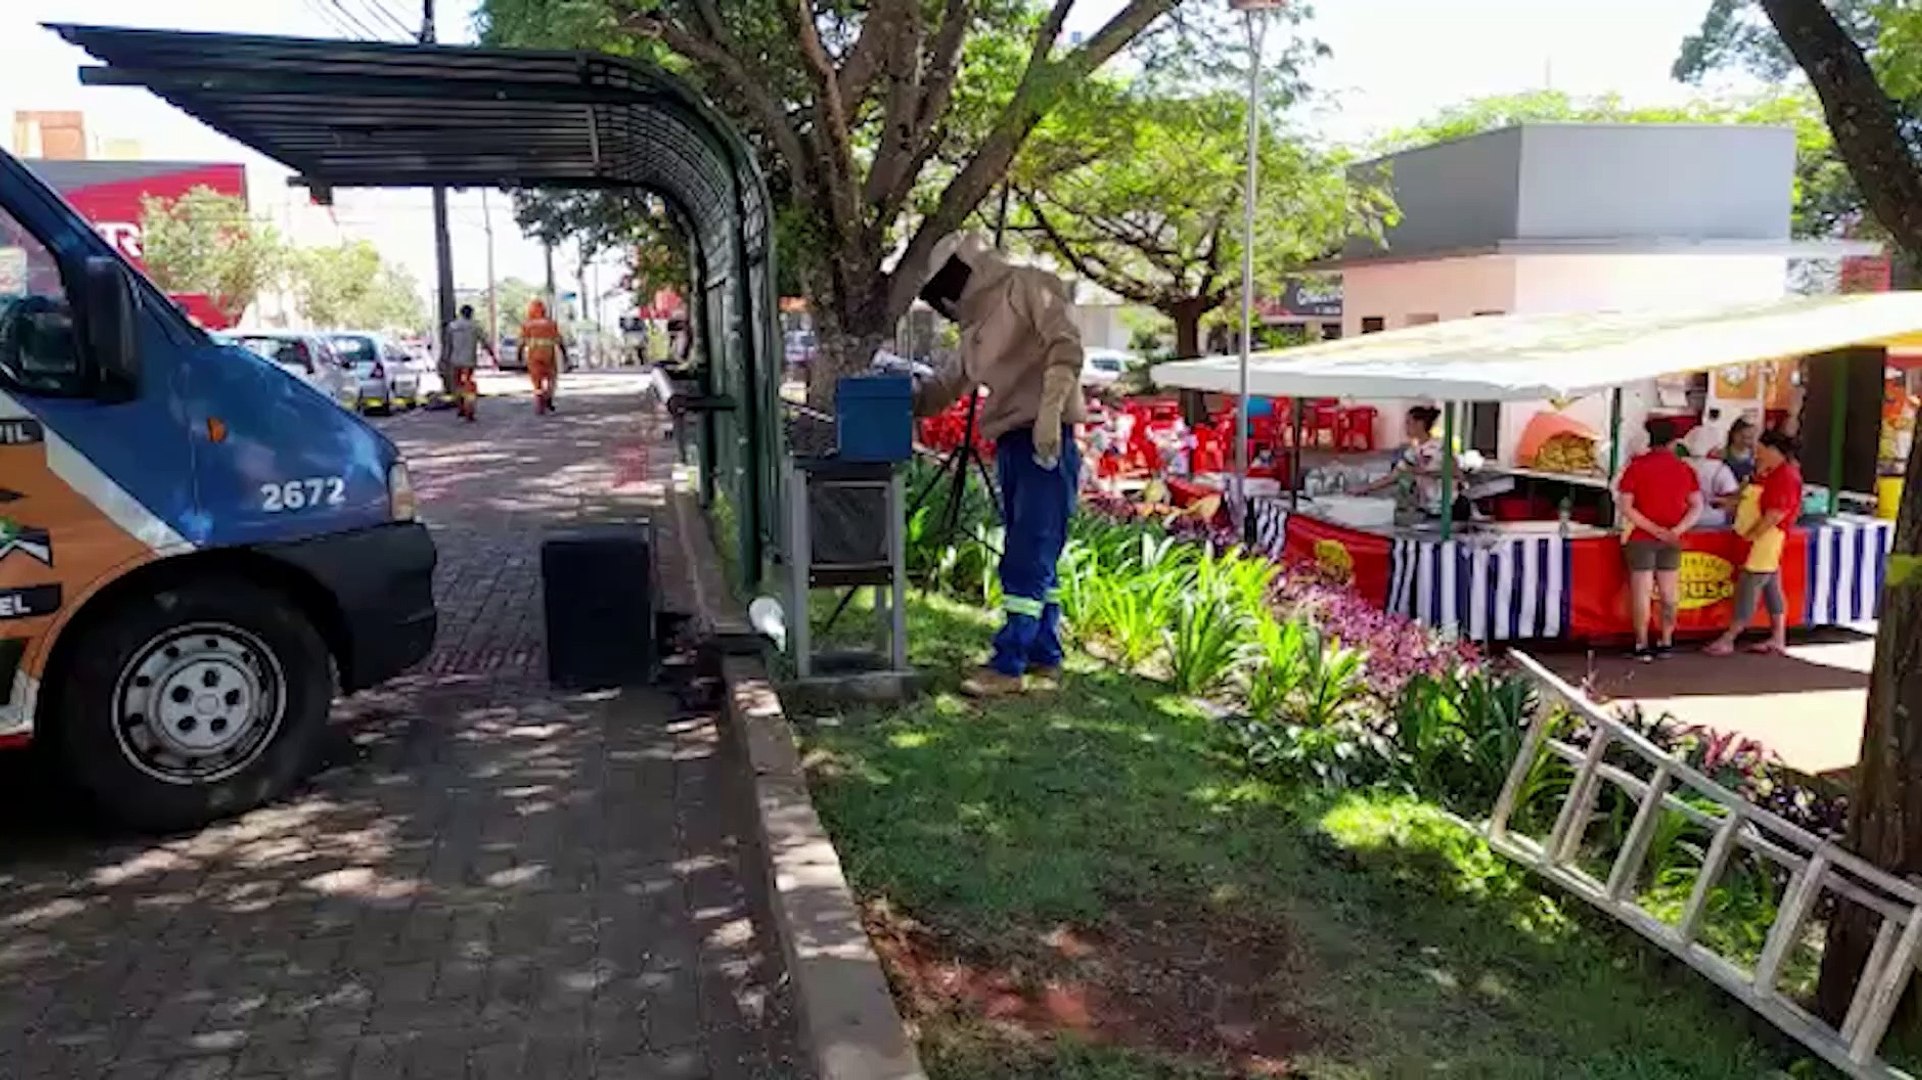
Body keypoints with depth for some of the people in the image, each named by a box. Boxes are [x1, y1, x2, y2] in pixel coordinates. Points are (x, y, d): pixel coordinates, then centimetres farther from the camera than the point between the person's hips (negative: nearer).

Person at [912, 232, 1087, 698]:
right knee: (1032, 560, 12)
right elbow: (949, 384, 25)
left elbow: (1066, 345, -17)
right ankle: (1044, 659, 20)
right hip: (1010, 445, 9)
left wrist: (1049, 412, -25)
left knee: (1027, 560, -8)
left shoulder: (1028, 287, -5)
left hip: (1046, 444, -9)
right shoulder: (977, 324, 21)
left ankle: (1009, 664, -6)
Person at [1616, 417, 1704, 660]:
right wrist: (1677, 530, -11)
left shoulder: (1637, 467, -8)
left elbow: (1626, 507, -14)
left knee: (1642, 591, -1)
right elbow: (1697, 506, -2)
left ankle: (1642, 645, 0)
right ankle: (1666, 642, 20)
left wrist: (1654, 529, -14)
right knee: (1670, 591, 13)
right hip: (1672, 539, 3)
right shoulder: (1685, 469, 1)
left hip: (1642, 537, -3)